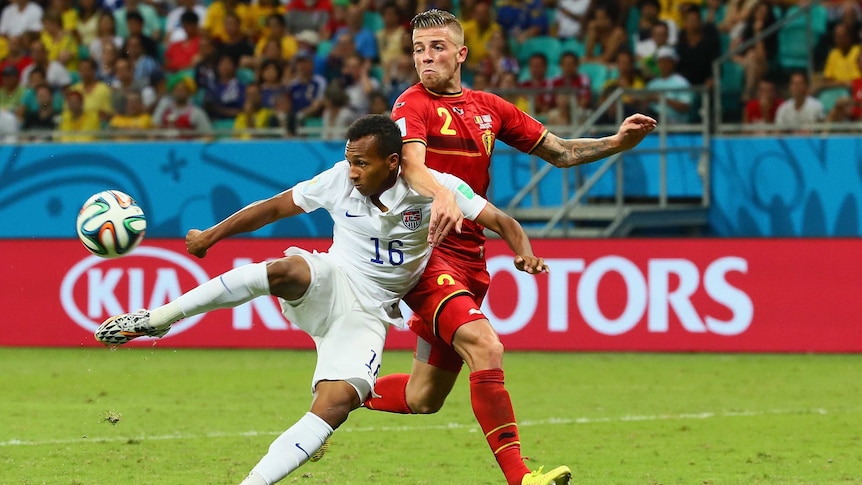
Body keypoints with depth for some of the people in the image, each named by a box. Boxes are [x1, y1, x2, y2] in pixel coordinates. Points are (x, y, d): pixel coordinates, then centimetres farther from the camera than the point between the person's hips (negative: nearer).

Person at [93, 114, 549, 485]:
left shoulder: (433, 189, -11)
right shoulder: (340, 181, -4)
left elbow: (501, 221, -11)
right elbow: (276, 206, 8)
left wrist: (523, 252, -32)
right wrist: (213, 234, 11)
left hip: (368, 314, 0)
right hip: (328, 285, 0)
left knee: (338, 400, -26)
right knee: (284, 269, -35)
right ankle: (157, 318, -30)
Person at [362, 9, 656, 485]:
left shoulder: (488, 107, 14)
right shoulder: (413, 104, -5)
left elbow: (560, 152, 19)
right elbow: (412, 165, -25)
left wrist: (617, 142, 5)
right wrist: (441, 195, -45)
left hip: (469, 259, 7)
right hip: (426, 250, -7)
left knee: (423, 398, 11)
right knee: (485, 347, -27)